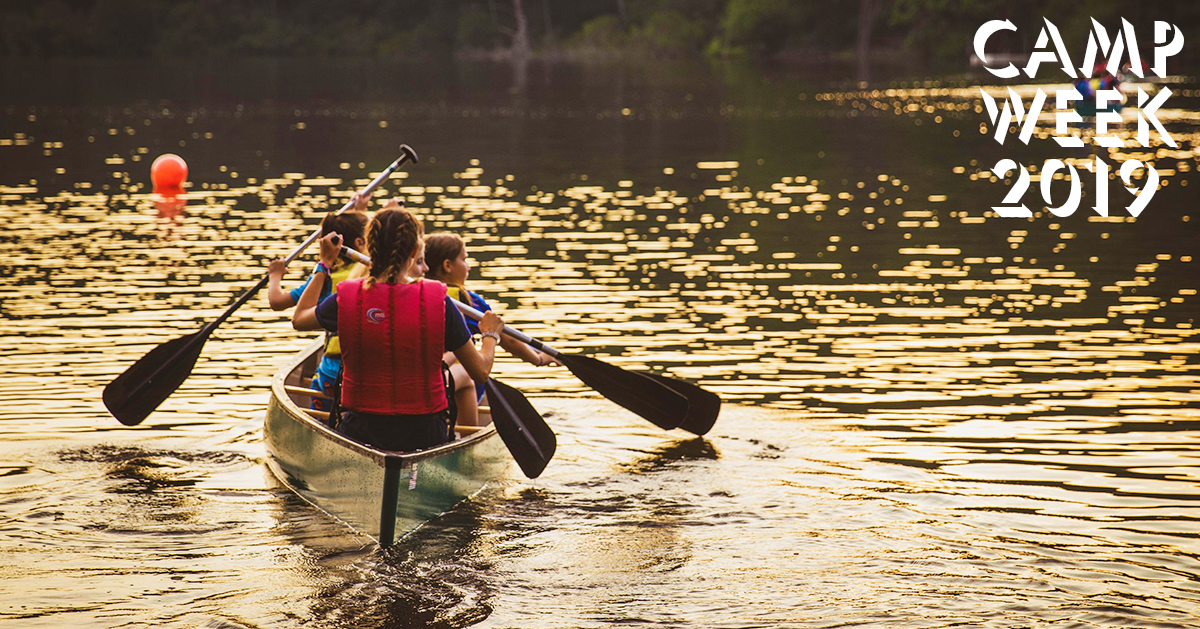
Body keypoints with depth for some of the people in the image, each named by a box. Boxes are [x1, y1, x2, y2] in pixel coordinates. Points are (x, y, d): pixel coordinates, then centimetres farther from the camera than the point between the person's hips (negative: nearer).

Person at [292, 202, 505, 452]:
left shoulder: (346, 299, -10)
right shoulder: (438, 301, -14)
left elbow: (299, 319, 14)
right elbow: (481, 371, -5)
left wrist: (324, 264, 25)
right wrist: (491, 334, 17)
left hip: (360, 432, 3)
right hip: (424, 436, -3)